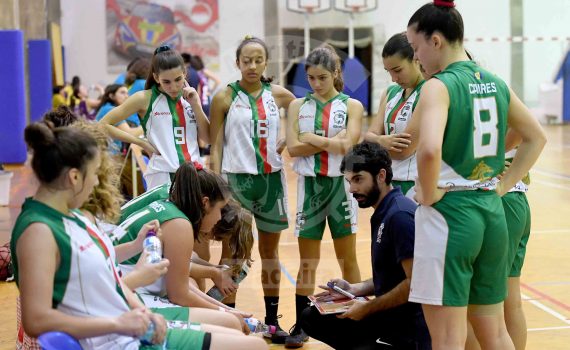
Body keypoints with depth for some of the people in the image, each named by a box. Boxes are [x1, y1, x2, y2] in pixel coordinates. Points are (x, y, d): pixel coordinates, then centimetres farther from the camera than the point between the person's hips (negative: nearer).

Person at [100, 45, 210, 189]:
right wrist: (142, 143, -7)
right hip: (162, 176, -5)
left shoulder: (190, 97, 10)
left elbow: (208, 138, 7)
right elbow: (104, 124, -4)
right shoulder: (145, 98, -3)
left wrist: (195, 105, -4)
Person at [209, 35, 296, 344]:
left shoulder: (277, 95, 3)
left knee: (270, 251, 11)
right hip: (237, 179, -3)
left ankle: (272, 319, 20)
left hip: (271, 179, 3)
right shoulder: (225, 98, -4)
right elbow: (215, 147, -4)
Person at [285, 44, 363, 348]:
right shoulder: (298, 106, 5)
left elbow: (346, 144, -14)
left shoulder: (351, 106, 0)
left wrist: (312, 139, -11)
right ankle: (300, 326, 15)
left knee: (348, 260, 7)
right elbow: (293, 147, -7)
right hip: (310, 186, 2)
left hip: (339, 185, -1)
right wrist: (331, 141, -15)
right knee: (307, 263, 7)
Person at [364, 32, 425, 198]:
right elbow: (370, 135, 6)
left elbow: (404, 150, -17)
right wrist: (381, 140, -18)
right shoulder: (391, 92, 12)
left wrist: (375, 142, 0)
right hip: (389, 182, 8)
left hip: (416, 185, -7)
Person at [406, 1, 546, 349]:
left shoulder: (439, 85, -13)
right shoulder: (496, 83, 9)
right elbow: (537, 138, 20)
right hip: (491, 211, 8)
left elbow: (430, 150, -30)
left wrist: (429, 193, -14)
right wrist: (503, 185, 17)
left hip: (449, 213, -7)